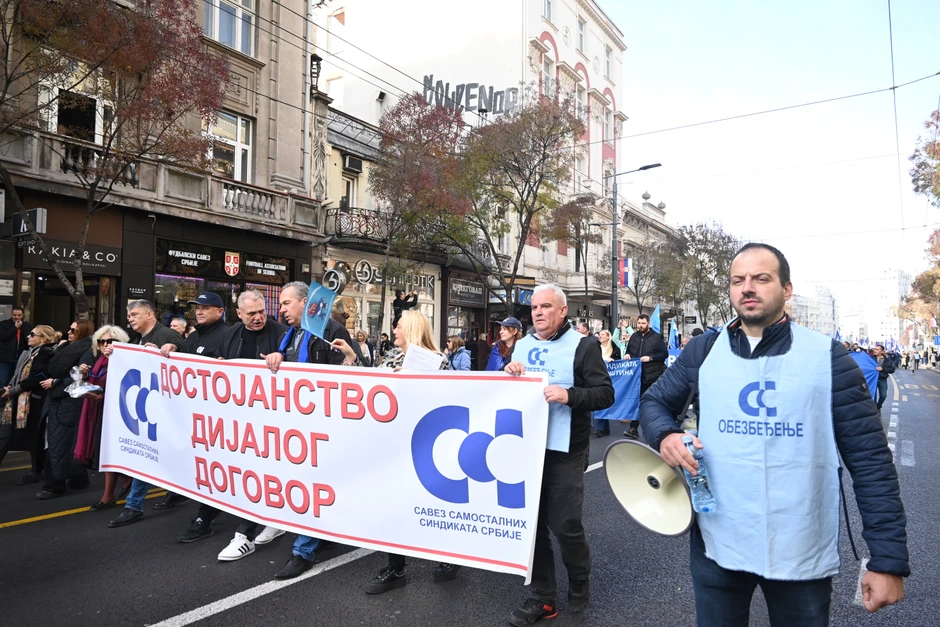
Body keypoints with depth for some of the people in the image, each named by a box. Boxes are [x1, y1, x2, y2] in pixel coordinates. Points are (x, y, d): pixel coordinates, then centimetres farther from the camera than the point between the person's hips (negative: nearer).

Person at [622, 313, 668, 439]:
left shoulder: (657, 337, -4)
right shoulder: (633, 337, 10)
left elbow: (665, 354, -7)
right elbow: (629, 351, 23)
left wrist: (650, 357, -19)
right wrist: (627, 355, 0)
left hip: (652, 375, -4)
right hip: (636, 375, 4)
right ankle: (633, 428, 9)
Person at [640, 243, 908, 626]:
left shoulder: (827, 357, -6)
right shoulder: (703, 352, -2)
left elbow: (870, 458, -6)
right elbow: (654, 402, 10)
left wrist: (888, 557, -9)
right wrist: (665, 436, -13)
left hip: (803, 554, -1)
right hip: (716, 544, 1)